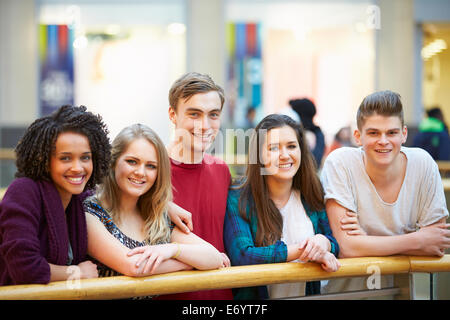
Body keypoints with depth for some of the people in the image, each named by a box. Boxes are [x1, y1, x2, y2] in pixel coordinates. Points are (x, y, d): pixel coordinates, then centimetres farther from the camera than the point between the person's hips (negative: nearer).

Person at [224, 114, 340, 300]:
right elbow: (240, 255, -14)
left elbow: (336, 245, 9)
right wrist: (299, 251, -17)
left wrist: (323, 242, -14)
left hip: (307, 295, 4)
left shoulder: (313, 197, 7)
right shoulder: (238, 200, -5)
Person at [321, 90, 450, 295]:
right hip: (344, 290, -1)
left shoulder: (423, 165, -7)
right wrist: (417, 240, -15)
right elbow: (347, 247, -19)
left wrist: (369, 241, -17)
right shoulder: (339, 164, -13)